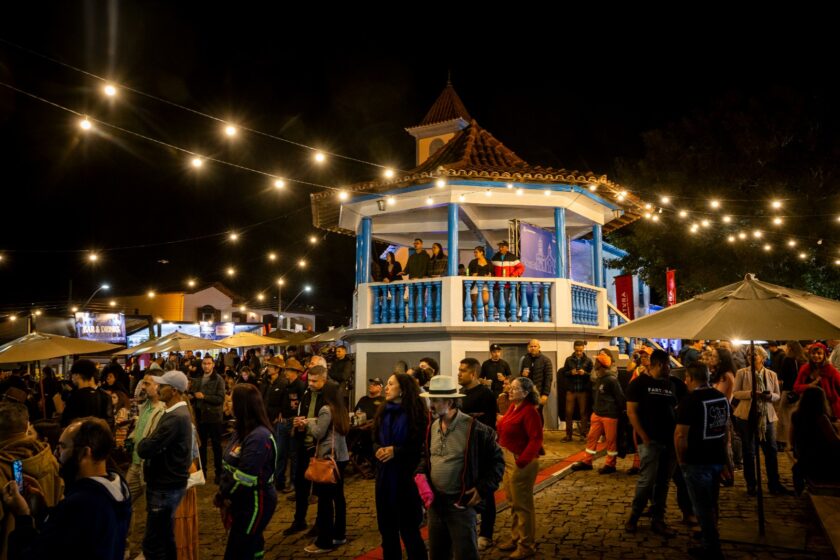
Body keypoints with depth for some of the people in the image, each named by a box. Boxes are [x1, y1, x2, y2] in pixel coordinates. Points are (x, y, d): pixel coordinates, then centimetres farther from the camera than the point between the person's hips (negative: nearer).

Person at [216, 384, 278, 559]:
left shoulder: (259, 437, -25)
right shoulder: (243, 431, 7)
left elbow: (244, 478, -26)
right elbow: (230, 467, 9)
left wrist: (222, 495, -12)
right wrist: (223, 493, -4)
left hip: (255, 503, -9)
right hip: (244, 501, 9)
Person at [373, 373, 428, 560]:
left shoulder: (415, 413, -10)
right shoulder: (383, 413, 8)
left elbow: (421, 446, -10)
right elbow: (375, 441, 13)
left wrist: (395, 450, -19)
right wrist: (378, 449, -9)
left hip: (406, 478, -5)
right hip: (384, 477, 6)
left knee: (409, 530, 6)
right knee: (386, 528, 14)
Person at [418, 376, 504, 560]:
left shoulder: (473, 428, -17)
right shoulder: (433, 426, 4)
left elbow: (497, 460, -9)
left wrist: (483, 488, -14)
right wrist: (421, 473, 1)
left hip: (461, 503, -6)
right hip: (435, 501, 7)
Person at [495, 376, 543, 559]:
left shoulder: (529, 411, -19)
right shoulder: (513, 406, 8)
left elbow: (536, 439, -23)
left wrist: (522, 460, -27)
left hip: (521, 462, -9)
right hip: (508, 459, 9)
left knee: (523, 504, 3)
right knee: (513, 503, 20)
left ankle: (527, 545, 16)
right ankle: (516, 538, 34)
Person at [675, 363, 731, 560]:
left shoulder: (690, 400, -19)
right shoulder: (722, 397, 4)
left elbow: (681, 435, -21)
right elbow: (726, 429, 15)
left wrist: (681, 459, -7)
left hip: (697, 462, -8)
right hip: (718, 459, 8)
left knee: (702, 506, 6)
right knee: (711, 503, 23)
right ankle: (709, 535, 40)